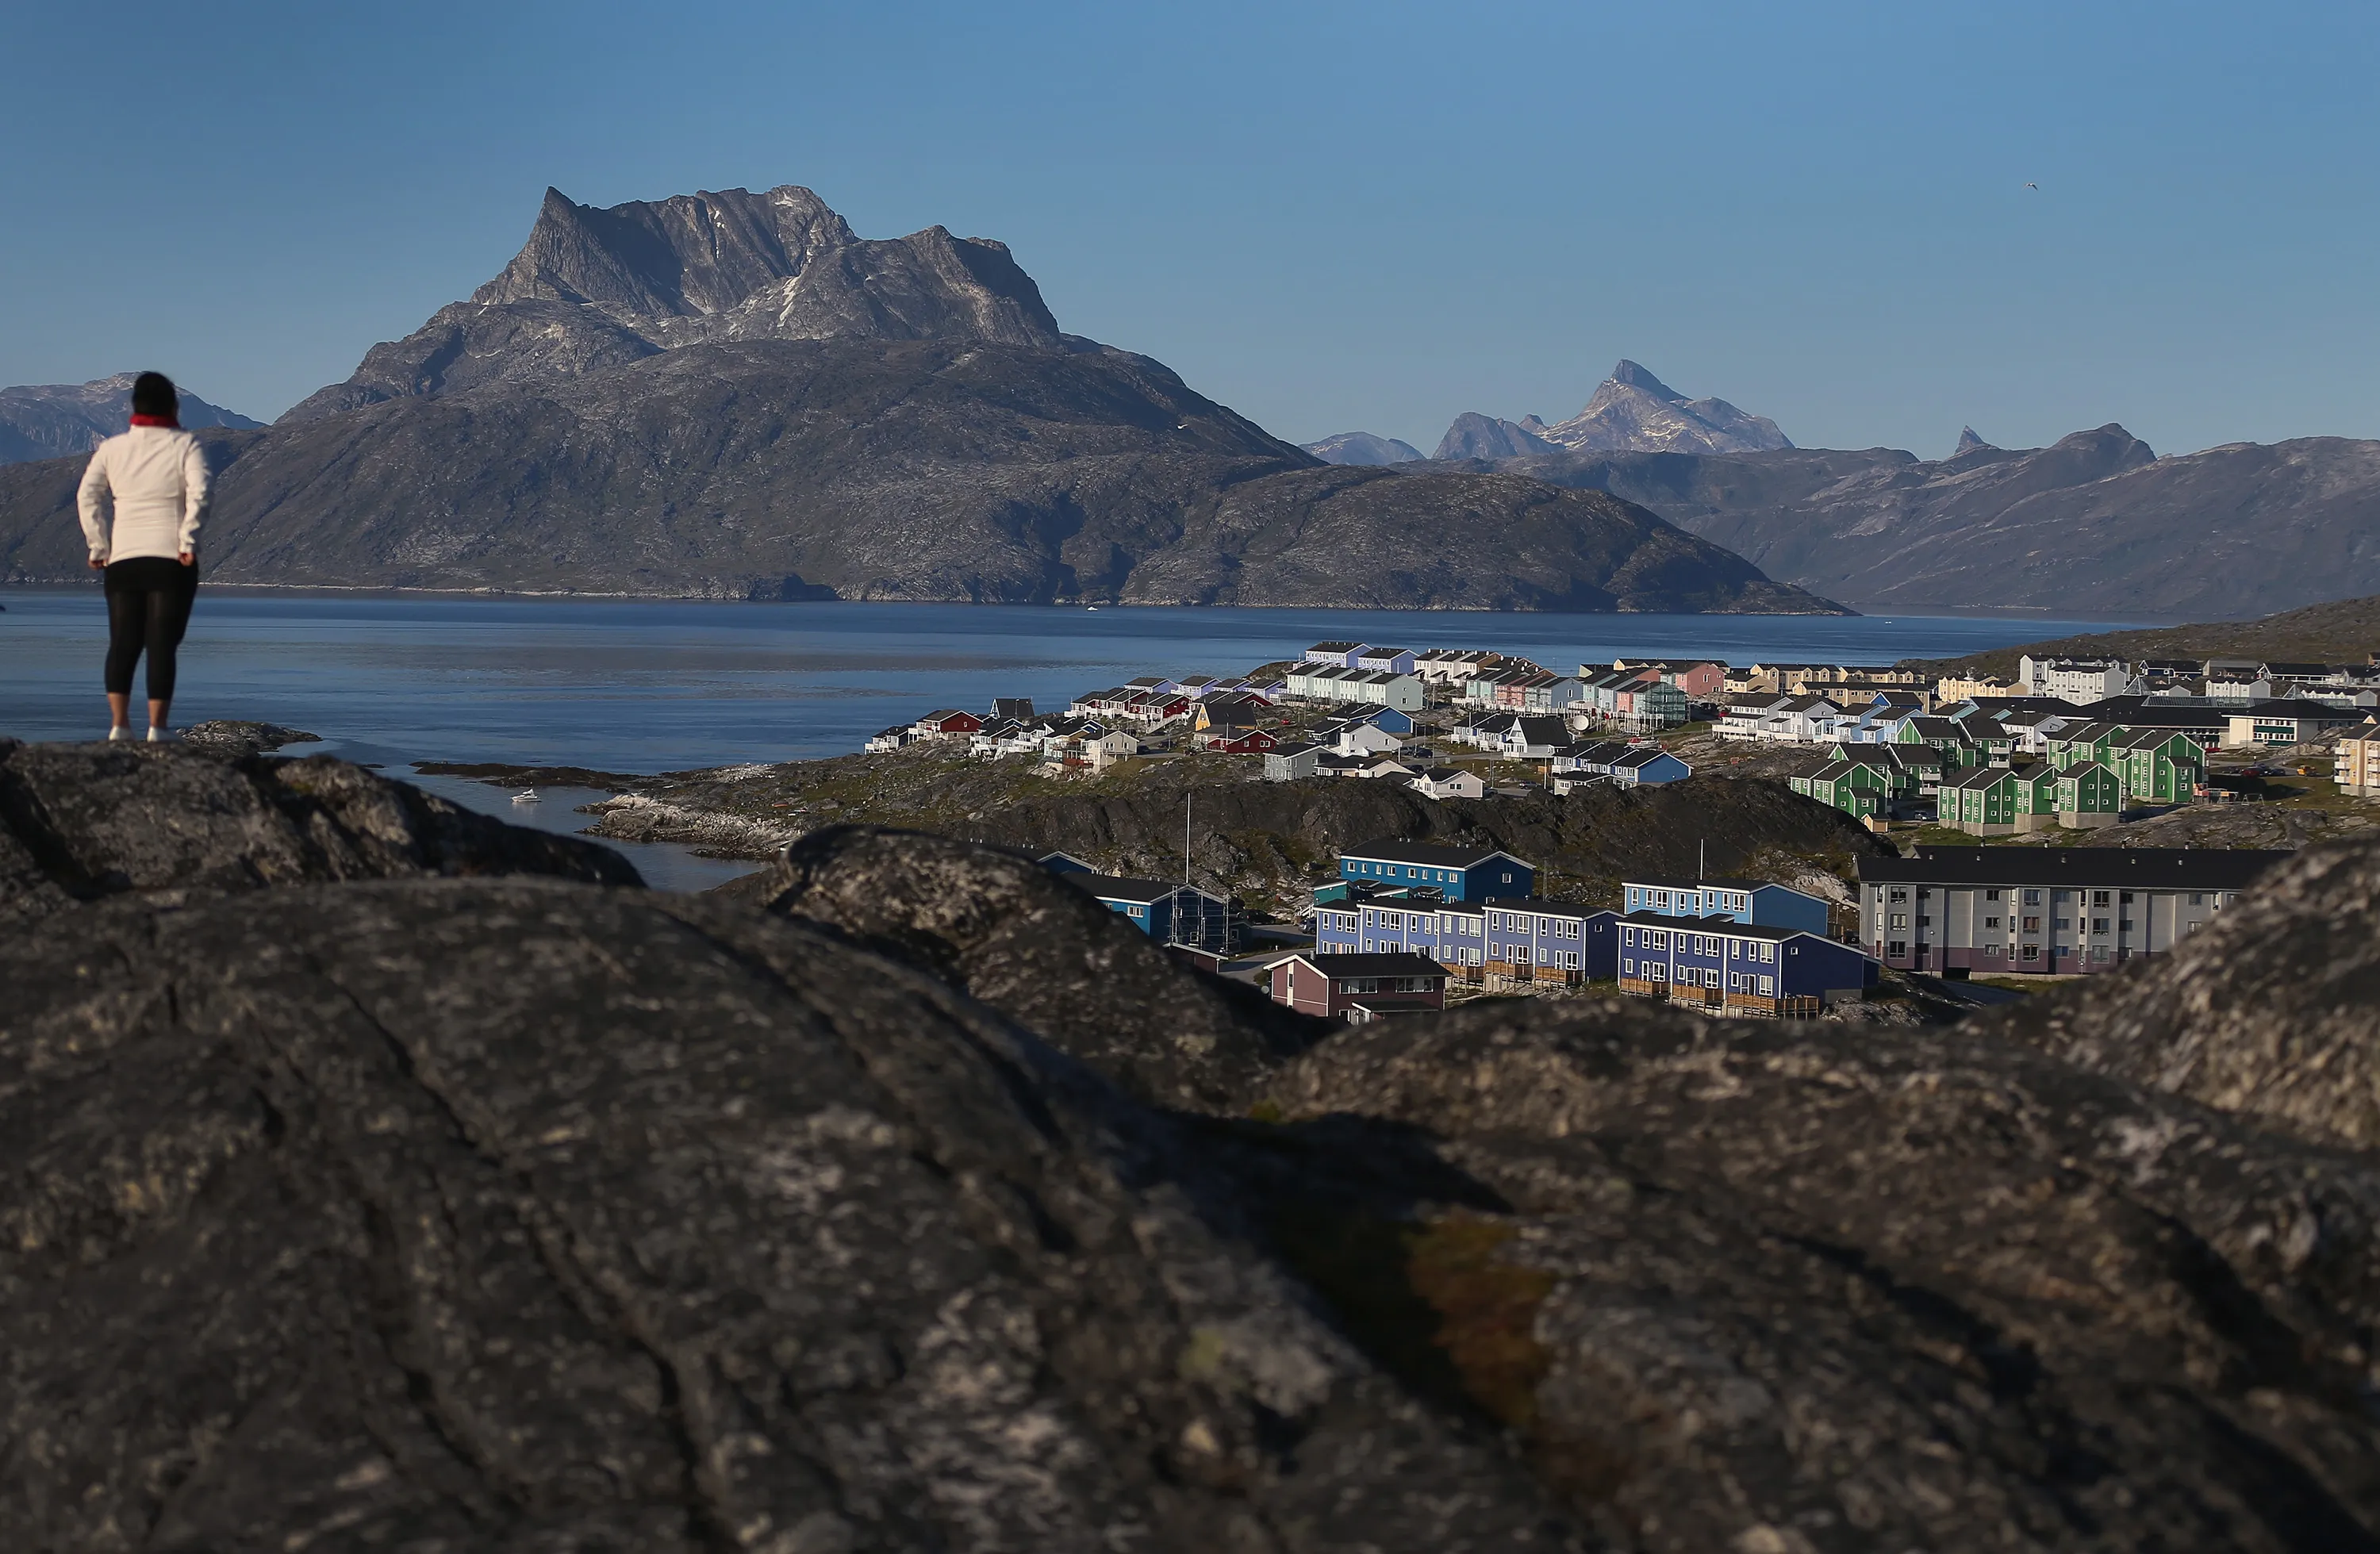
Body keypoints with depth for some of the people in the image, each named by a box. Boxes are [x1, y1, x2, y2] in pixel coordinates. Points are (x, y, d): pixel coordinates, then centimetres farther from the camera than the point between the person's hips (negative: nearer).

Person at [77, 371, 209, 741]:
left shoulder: (112, 448, 8)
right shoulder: (184, 445, 0)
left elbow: (86, 497, 0)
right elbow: (199, 493, -15)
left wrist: (98, 546, 3)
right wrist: (188, 541, -11)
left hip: (123, 558, 3)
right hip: (170, 558, -3)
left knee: (123, 643, 7)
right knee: (162, 643, -1)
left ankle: (119, 724, -2)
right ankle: (157, 726, -3)